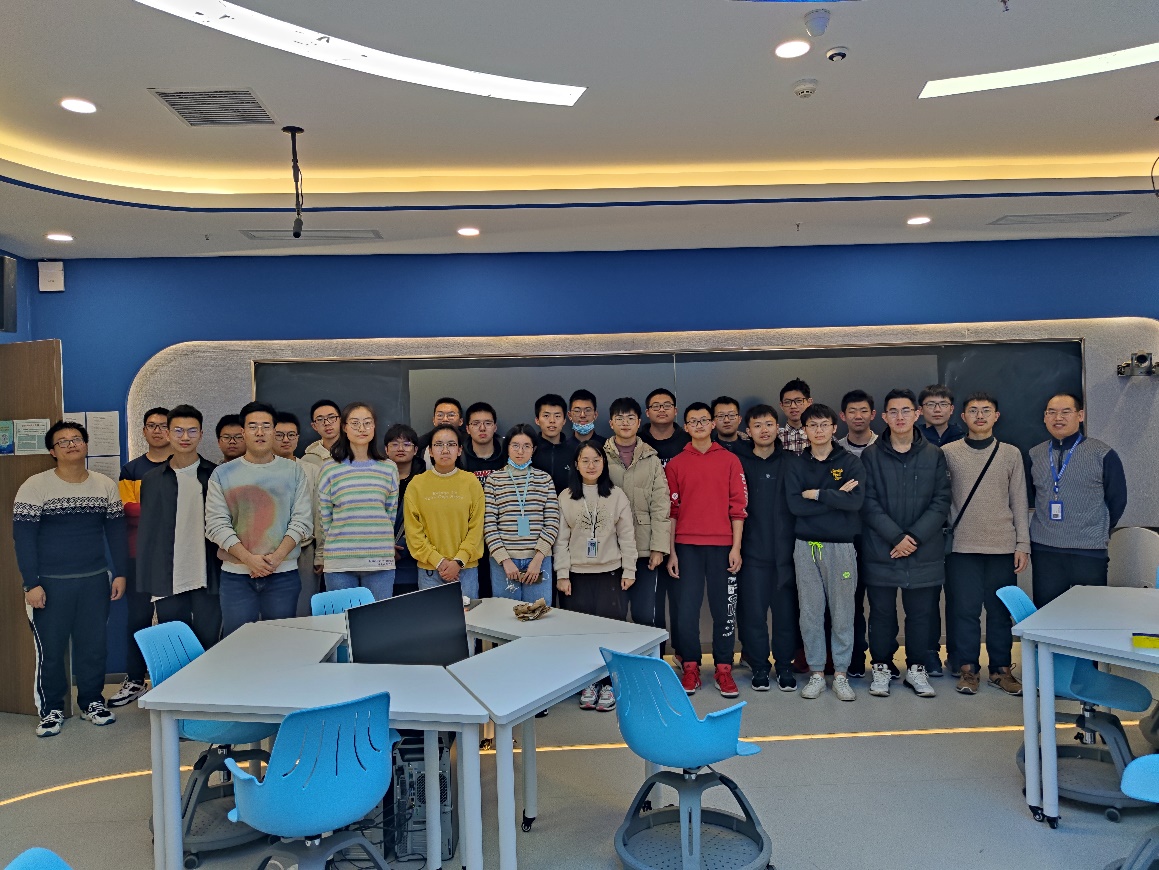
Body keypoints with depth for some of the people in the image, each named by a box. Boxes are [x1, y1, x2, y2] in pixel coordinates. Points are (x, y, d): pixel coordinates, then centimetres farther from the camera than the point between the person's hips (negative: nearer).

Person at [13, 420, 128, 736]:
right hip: (51, 583, -3)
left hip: (95, 580, 3)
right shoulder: (35, 486, -6)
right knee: (50, 648, 5)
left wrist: (120, 573, 5)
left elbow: (116, 532, 9)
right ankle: (51, 709, 23)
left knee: (94, 644, 9)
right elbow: (23, 537, -8)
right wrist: (31, 584, -12)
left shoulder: (106, 485, 5)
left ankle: (91, 701, 27)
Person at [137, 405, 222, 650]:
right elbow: (146, 533, 7)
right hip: (168, 582, 1)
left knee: (208, 644, 4)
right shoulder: (153, 480, 7)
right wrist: (148, 584, 2)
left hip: (207, 581, -1)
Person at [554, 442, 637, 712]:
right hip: (578, 574, 1)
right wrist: (562, 574, -1)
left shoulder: (617, 495, 2)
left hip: (611, 572, -1)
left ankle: (608, 684, 11)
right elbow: (561, 538, 3)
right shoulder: (566, 497, 4)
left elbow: (627, 535, 2)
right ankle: (589, 683, 16)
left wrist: (629, 571, -1)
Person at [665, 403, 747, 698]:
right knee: (686, 609, 1)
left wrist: (736, 546, -3)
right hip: (686, 546, 0)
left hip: (722, 546, 0)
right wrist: (671, 552, 1)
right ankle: (690, 668, 14)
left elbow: (738, 506, 3)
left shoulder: (730, 460, 6)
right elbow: (671, 510, 6)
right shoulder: (675, 464, 7)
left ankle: (723, 669, 15)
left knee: (724, 608, 4)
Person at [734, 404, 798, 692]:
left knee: (786, 609, 5)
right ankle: (759, 666, 16)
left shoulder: (791, 461, 9)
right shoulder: (738, 462, 5)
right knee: (753, 611, 1)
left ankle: (784, 665, 20)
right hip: (752, 550, -1)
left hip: (785, 549, 1)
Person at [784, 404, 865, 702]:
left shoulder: (850, 462, 3)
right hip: (806, 547, 2)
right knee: (810, 612, 5)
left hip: (841, 546, -1)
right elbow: (795, 506, -7)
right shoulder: (796, 467, 7)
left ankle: (841, 674, 15)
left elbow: (856, 501, -13)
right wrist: (836, 497, -11)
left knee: (842, 612, 3)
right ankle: (816, 673, 16)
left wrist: (817, 494, -11)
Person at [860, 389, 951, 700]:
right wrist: (896, 537, -14)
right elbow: (868, 503, -5)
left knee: (921, 613, 9)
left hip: (924, 552, 1)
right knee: (881, 612, 7)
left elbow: (941, 502, 0)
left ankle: (916, 669, 25)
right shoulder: (871, 455, 1)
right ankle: (881, 668, 21)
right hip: (881, 551, -1)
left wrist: (915, 537, -11)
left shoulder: (934, 455, 5)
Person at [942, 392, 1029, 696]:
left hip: (1003, 546, 1)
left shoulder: (1011, 454, 6)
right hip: (962, 546, -1)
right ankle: (967, 668, 15)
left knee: (1000, 611, 7)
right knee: (964, 609, 2)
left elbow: (1019, 502, 7)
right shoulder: (948, 453, 2)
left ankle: (1001, 668, 20)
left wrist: (1023, 544, 2)